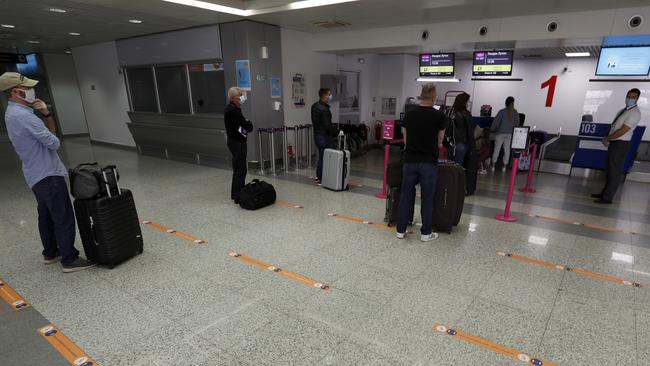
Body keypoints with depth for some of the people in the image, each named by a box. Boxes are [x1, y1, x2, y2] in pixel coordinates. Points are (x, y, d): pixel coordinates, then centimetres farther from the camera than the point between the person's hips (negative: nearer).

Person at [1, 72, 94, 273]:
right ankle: (70, 260, -4)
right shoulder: (22, 115, -20)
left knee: (47, 216, 18)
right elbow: (53, 142, -19)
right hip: (48, 174, -11)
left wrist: (46, 114, -5)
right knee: (64, 218, -8)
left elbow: (51, 131, 12)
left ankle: (51, 253, 29)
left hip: (37, 174, 11)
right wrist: (54, 141, 4)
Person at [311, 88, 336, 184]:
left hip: (317, 134, 10)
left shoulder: (314, 106, 8)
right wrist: (337, 132, -12)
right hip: (324, 136, -10)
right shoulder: (324, 110, -21)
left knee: (321, 155, 19)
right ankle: (322, 179, 6)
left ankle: (318, 176, 26)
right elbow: (328, 126, -24)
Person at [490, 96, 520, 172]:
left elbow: (496, 121, -6)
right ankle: (504, 166, 10)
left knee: (497, 149, 3)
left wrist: (492, 130, 7)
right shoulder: (515, 113, 1)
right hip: (510, 134, 2)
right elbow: (517, 123, 8)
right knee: (507, 150, 7)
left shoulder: (502, 112, -7)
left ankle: (493, 166, 4)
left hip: (500, 133, -2)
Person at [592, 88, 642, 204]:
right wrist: (607, 138, 0)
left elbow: (622, 131, -20)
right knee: (610, 170, 15)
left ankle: (607, 198, 1)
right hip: (614, 143, 9)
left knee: (615, 171, -4)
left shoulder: (635, 113, -14)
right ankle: (605, 192, 26)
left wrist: (606, 138, -10)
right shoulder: (623, 111, 13)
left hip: (620, 144, -9)